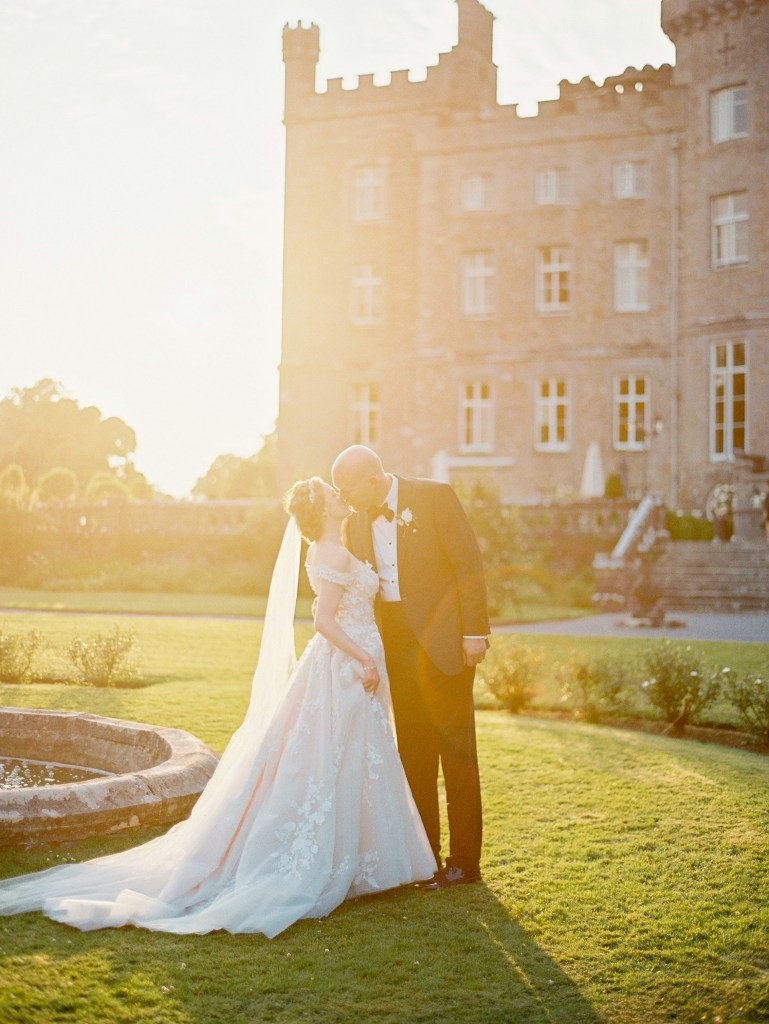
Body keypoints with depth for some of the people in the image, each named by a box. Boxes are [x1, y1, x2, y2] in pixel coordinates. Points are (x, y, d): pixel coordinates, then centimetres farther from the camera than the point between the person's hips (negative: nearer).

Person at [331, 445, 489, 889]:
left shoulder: (435, 497, -7)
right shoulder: (356, 523, 9)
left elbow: (469, 565, -9)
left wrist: (475, 632, -14)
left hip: (444, 643, -6)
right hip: (397, 648, 6)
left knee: (455, 751, 1)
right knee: (414, 756, 10)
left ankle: (465, 861, 8)